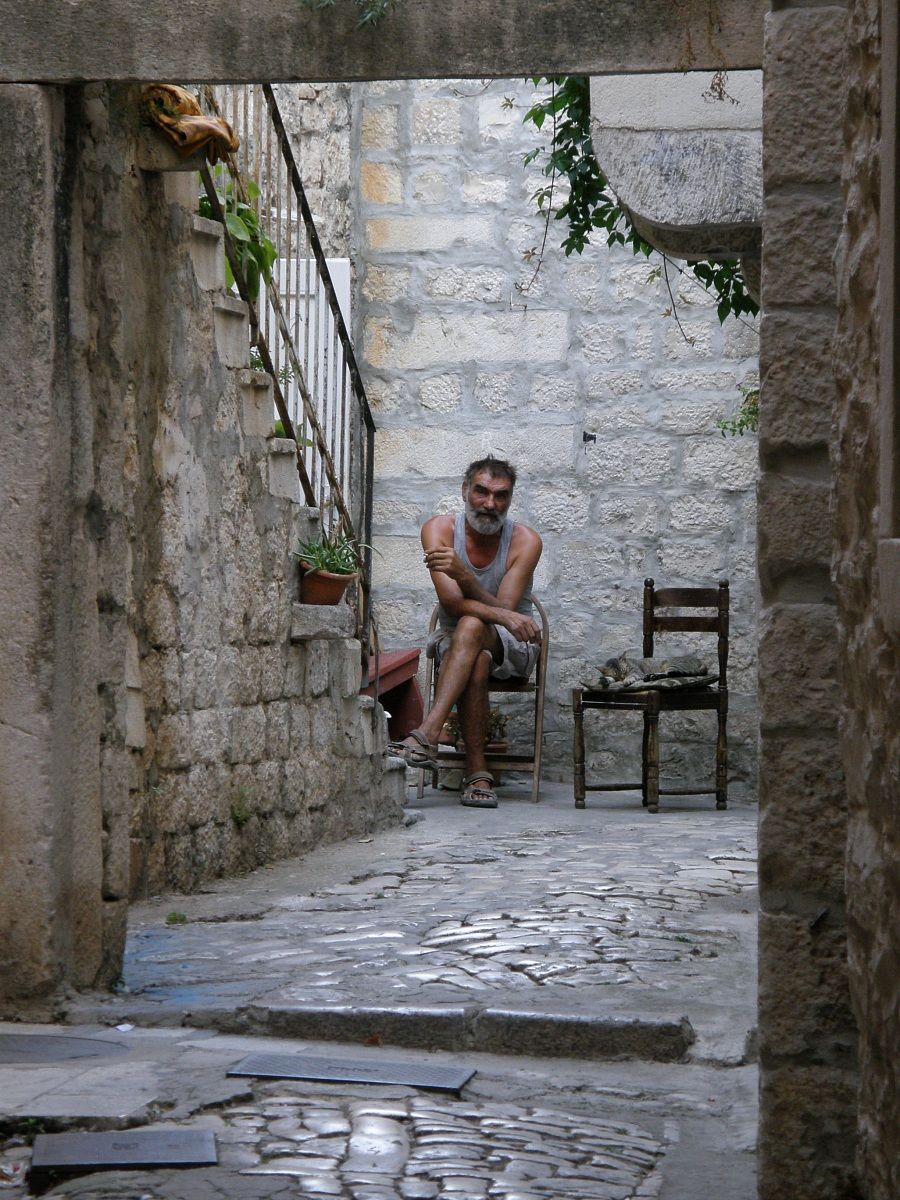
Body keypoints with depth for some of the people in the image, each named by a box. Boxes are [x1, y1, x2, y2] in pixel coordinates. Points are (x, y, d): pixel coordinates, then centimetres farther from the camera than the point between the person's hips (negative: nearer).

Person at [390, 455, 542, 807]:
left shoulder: (525, 541, -11)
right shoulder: (439, 529, -9)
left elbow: (503, 609, -22)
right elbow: (451, 602, -20)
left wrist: (462, 574, -39)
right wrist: (503, 615, -37)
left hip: (512, 647, -1)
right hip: (454, 639, 1)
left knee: (471, 626, -36)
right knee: (477, 662, -37)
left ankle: (427, 736, -51)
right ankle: (477, 772, -35)